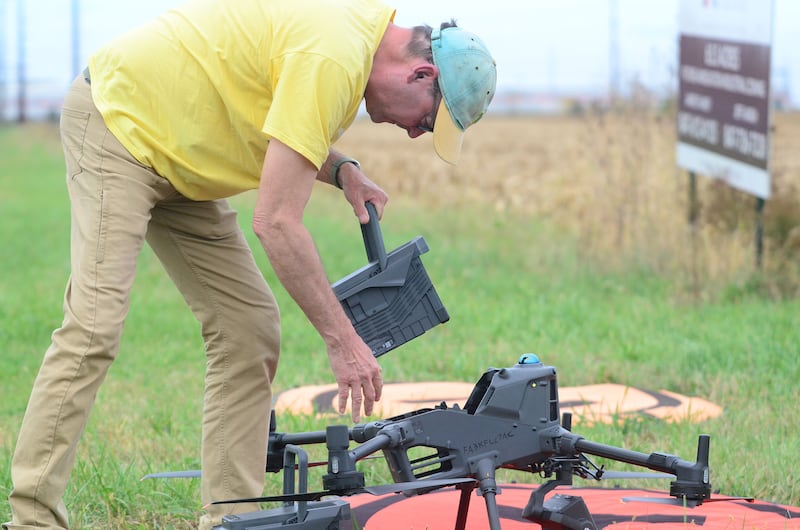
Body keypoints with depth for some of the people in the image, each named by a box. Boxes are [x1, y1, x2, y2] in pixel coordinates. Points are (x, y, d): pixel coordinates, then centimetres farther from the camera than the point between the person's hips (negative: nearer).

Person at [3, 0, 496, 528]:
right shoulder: (331, 58, -29)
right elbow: (277, 222, -30)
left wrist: (342, 169, -2)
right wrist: (342, 338, -24)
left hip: (178, 160, 10)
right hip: (118, 122, -10)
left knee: (249, 330, 2)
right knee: (94, 326, -20)